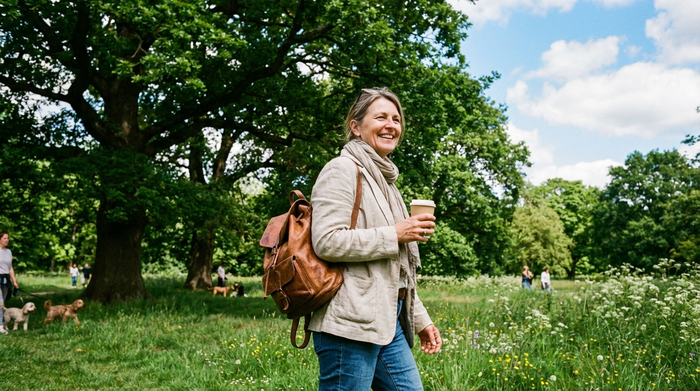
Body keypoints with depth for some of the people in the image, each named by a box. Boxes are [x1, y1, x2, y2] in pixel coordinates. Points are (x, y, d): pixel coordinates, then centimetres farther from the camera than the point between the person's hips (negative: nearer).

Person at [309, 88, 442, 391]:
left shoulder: (384, 179, 21)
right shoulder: (343, 170, -6)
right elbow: (326, 242, -19)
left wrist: (421, 320, 22)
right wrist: (395, 235, -14)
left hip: (390, 323, 9)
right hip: (351, 323, -9)